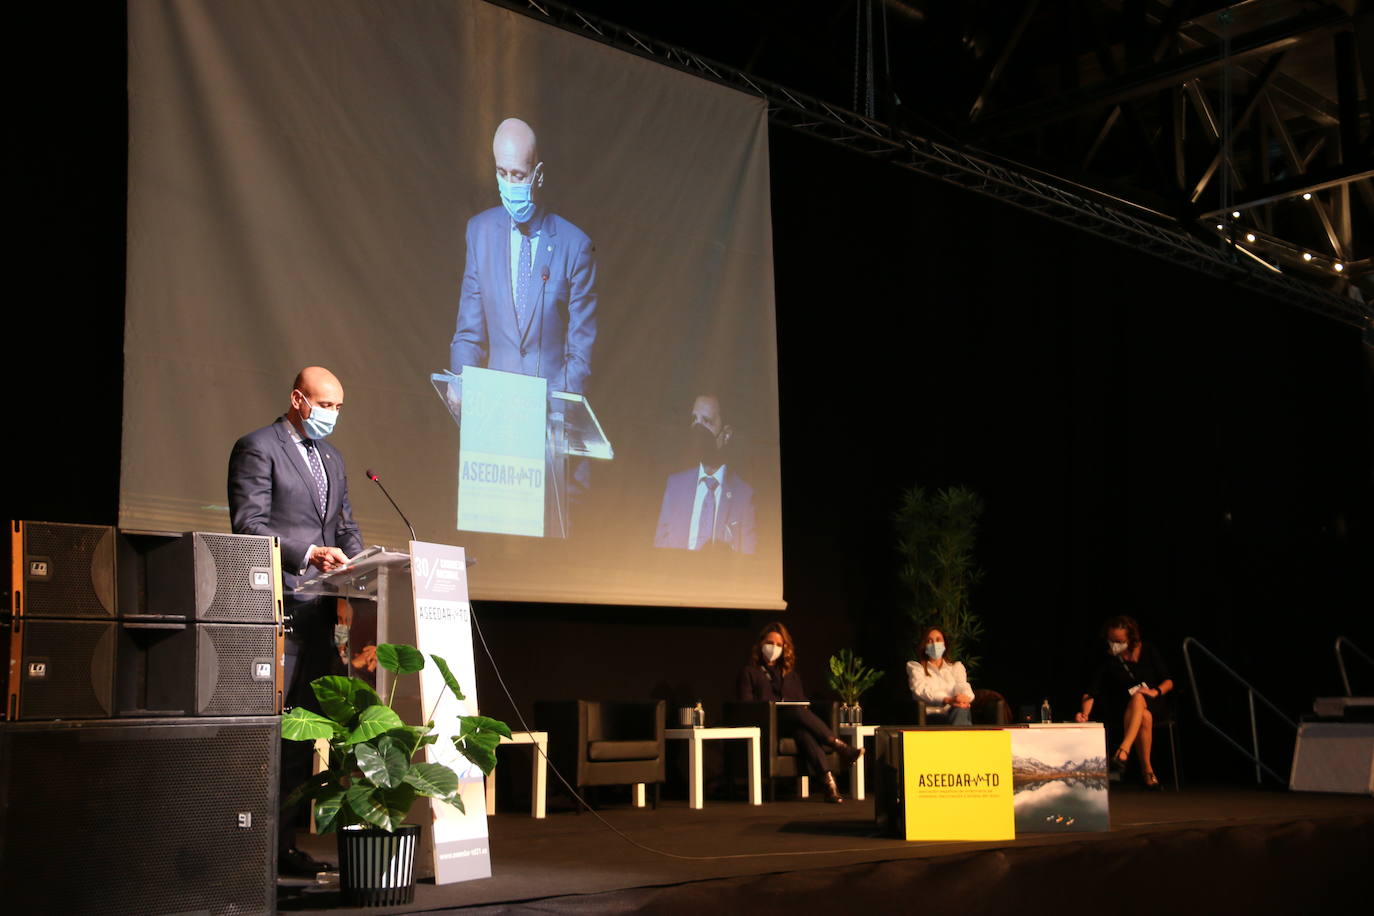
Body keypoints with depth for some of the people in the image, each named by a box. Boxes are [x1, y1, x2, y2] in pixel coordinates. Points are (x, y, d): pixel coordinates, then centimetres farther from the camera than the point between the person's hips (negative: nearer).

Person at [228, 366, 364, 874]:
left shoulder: (332, 458, 22)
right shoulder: (257, 448, -2)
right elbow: (248, 525, -11)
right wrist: (308, 553, -22)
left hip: (320, 609, 8)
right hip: (276, 605, -7)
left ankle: (285, 843, 13)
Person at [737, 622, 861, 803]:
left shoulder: (792, 674, 30)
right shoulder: (749, 672, 16)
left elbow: (803, 702, 23)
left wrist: (804, 711, -3)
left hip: (793, 725, 3)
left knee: (802, 730, -37)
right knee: (798, 711, -35)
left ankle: (829, 783, -56)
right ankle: (842, 748, -44)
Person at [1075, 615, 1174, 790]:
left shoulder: (1148, 651, 1)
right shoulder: (1107, 660, -1)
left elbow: (1169, 681, 4)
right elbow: (1091, 692, -8)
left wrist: (1156, 691, -17)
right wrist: (1085, 713, -26)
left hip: (1151, 702, 0)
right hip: (1123, 708, 0)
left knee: (1137, 698, -38)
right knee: (1144, 717, -36)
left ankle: (1122, 752, -52)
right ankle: (1147, 770, -29)